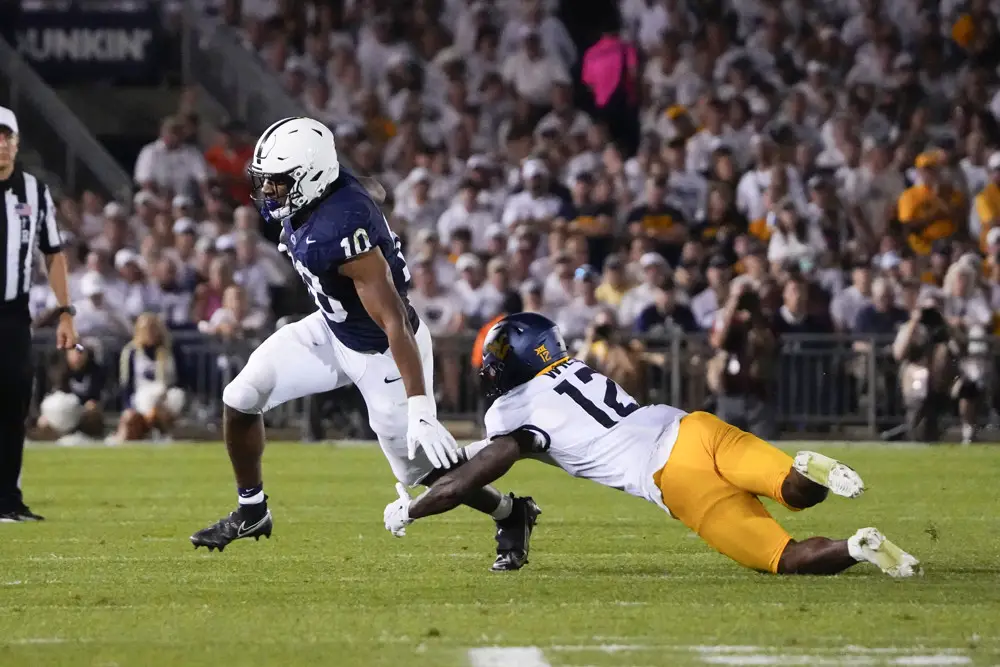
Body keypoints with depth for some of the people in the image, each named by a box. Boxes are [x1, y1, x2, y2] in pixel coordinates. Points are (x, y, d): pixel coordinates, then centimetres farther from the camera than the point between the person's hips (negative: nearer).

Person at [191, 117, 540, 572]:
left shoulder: (341, 232, -38)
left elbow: (395, 322, -37)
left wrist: (420, 411, -39)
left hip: (382, 352, -8)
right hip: (332, 330, 8)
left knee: (422, 469, 6)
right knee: (240, 400, 0)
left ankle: (512, 516, 31)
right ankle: (251, 512, 20)